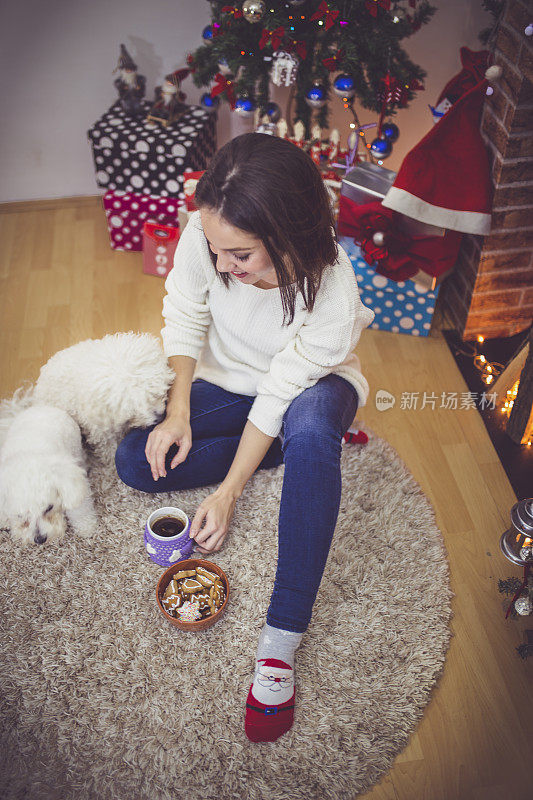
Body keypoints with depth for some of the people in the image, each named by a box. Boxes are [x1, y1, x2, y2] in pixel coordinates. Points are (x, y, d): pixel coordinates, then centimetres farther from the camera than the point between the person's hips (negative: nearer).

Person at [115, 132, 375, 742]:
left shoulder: (332, 292, -34)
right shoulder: (204, 236, -26)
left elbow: (280, 393, -28)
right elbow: (184, 318, -9)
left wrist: (227, 494, -25)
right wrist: (179, 413, -19)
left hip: (309, 388, -4)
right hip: (223, 383, 5)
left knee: (310, 422, -42)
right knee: (136, 461, -14)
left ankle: (281, 641, -34)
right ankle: (303, 445, -3)